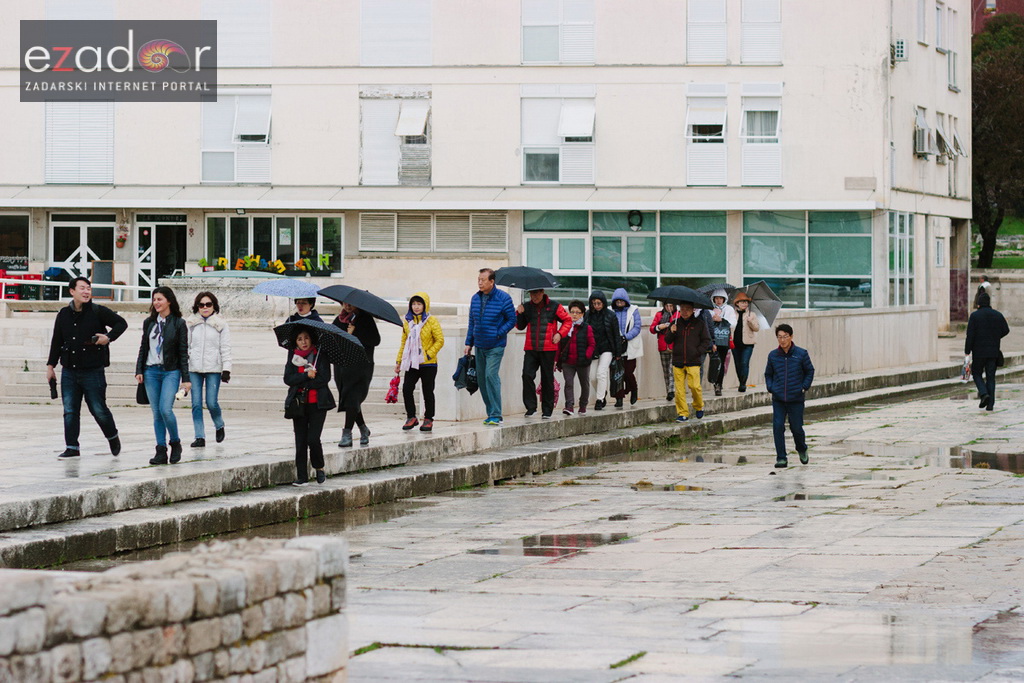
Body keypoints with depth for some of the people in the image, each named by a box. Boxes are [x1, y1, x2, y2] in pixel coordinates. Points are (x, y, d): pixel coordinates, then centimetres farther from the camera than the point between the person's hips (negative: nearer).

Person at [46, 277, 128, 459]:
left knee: (99, 410, 0)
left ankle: (112, 437, 24)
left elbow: (121, 323, 3)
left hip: (93, 372, -4)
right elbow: (56, 342, 16)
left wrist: (108, 337, -13)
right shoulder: (64, 314, 8)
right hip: (69, 372, 4)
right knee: (70, 411, 2)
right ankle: (72, 447, 9)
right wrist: (51, 365, 15)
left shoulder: (98, 312, -4)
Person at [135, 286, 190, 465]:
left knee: (165, 409, -17)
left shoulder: (178, 324, -1)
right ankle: (161, 451, 4)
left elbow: (183, 353, -2)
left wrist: (186, 379, -5)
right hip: (151, 372, 4)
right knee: (157, 413, 2)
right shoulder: (149, 323, 10)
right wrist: (139, 370, 4)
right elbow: (143, 348, 15)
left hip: (170, 372, -4)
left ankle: (175, 443, 4)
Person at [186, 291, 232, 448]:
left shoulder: (220, 324, 4)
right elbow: (185, 345, 14)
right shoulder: (191, 323, 9)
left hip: (213, 369, -2)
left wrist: (226, 369, -4)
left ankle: (219, 426, 22)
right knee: (196, 404, -2)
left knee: (211, 403, -7)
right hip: (194, 368, 2)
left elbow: (225, 348, 3)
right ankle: (200, 437, 2)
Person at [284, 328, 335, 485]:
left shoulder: (320, 355, 0)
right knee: (300, 441, 1)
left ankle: (319, 468, 12)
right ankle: (302, 476, 7)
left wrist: (302, 384, -10)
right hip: (299, 404, 3)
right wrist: (306, 375, -16)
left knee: (313, 439, -12)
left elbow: (324, 378, -10)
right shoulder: (293, 357, 8)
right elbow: (288, 379, -3)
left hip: (317, 403, -3)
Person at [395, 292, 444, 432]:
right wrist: (399, 361, 12)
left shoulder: (431, 321, -4)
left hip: (428, 364, -4)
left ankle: (428, 419, 14)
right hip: (411, 363, 4)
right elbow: (404, 342, 15)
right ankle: (411, 417, 6)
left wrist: (429, 354, -14)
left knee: (428, 392, 3)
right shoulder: (407, 322, 9)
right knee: (407, 389, -6)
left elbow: (440, 340, -5)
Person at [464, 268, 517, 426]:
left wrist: (498, 334, -14)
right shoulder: (475, 298, 9)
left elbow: (512, 320, -3)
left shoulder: (503, 298, -7)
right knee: (481, 379, 7)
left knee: (491, 375, -17)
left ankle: (496, 415, -14)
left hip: (495, 346, -6)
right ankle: (491, 413, 17)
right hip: (479, 346, 6)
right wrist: (469, 343, 12)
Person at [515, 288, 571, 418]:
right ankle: (531, 406, -3)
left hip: (548, 349, -2)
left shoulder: (554, 307, 1)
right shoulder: (527, 307, 9)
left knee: (547, 379, 4)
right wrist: (519, 314, -3)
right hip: (531, 349, 2)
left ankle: (547, 411, 12)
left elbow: (567, 320, 9)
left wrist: (560, 334, -4)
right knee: (527, 375, -12)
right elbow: (520, 326, 15)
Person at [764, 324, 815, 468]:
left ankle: (802, 450, 36)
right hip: (778, 399, 2)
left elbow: (810, 371, 8)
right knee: (778, 427, -8)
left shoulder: (801, 354, -3)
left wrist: (804, 387, -2)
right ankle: (781, 458, -1)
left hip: (796, 398, -2)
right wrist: (770, 388, 2)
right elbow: (768, 374, 16)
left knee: (796, 428, 6)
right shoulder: (773, 355, 3)